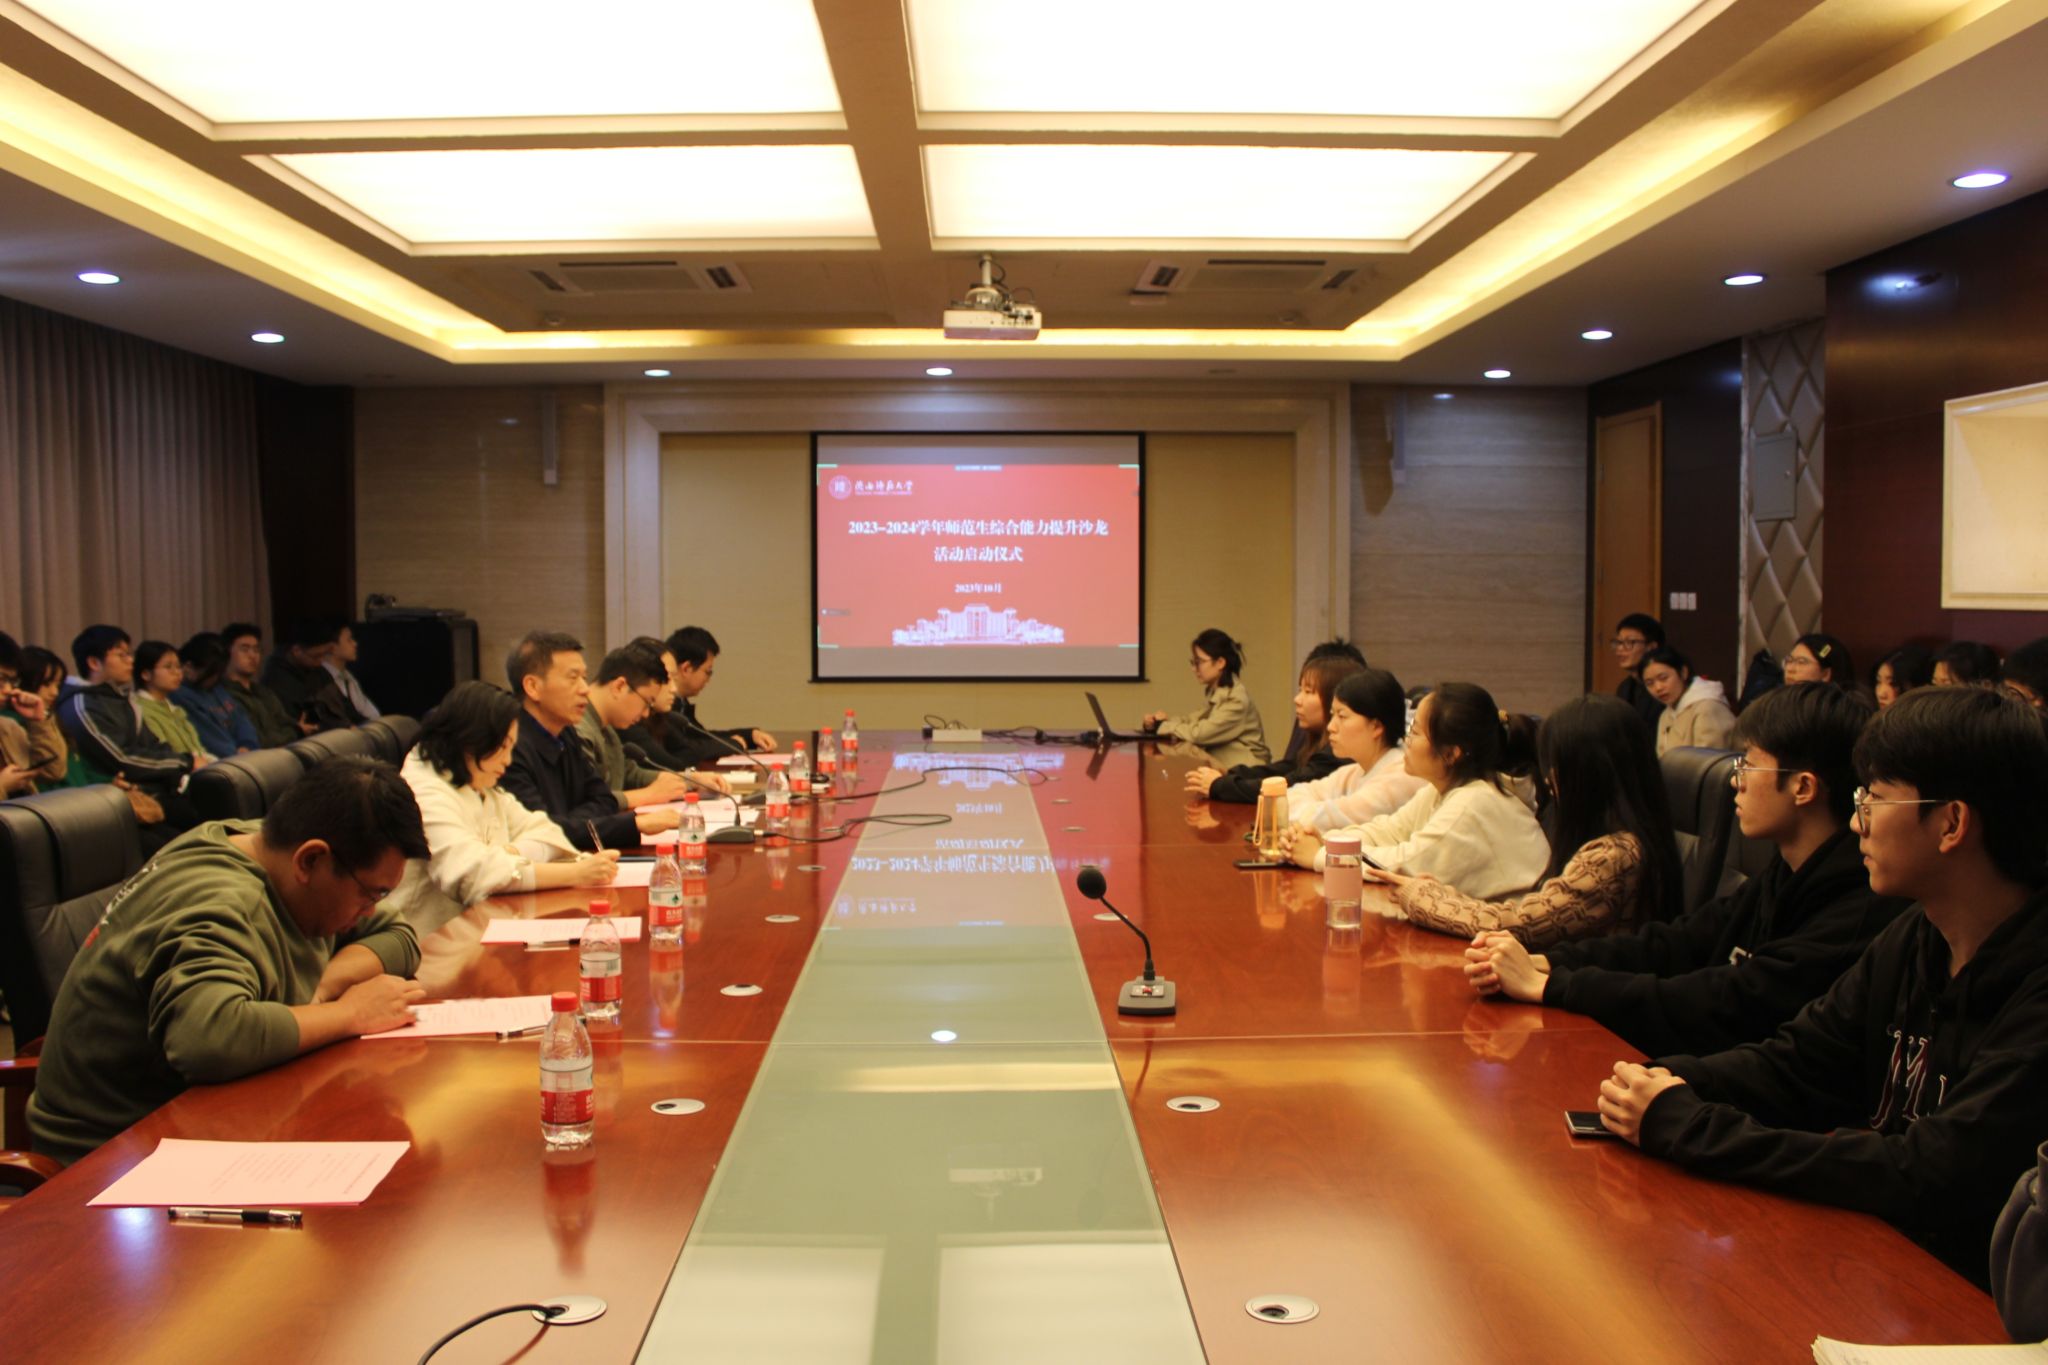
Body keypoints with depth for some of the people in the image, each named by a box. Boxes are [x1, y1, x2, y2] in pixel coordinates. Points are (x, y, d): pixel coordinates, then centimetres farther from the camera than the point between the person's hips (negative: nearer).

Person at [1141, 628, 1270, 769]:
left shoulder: (1236, 698, -17)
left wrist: (1164, 725, -9)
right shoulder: (1213, 692, 10)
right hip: (1222, 765, 7)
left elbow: (1200, 733, -22)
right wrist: (1158, 722, -9)